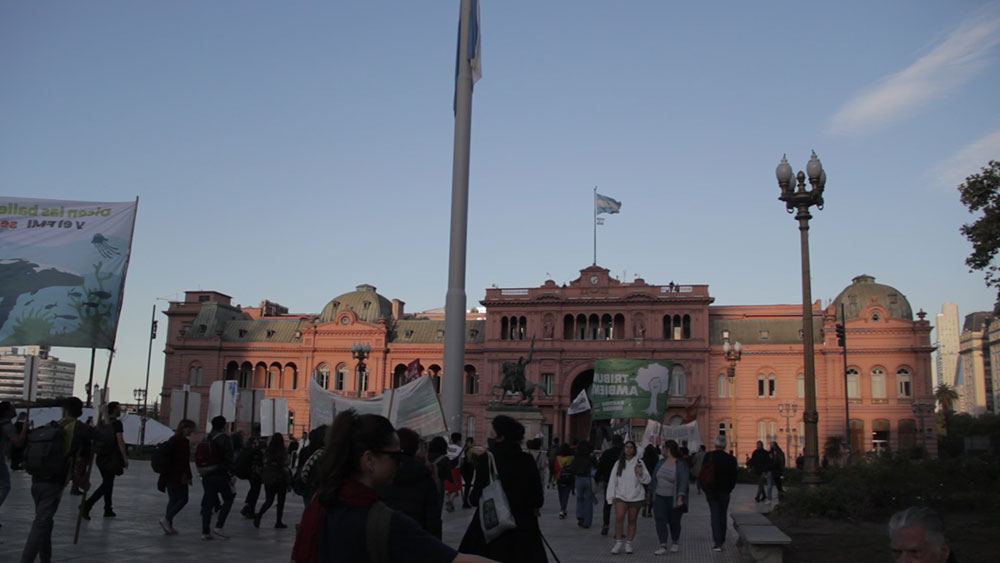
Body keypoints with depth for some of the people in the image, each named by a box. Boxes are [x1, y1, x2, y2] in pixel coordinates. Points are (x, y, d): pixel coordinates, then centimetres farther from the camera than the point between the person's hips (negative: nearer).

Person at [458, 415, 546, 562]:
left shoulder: (487, 458, -11)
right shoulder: (527, 460, -2)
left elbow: (476, 498, -11)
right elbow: (538, 500, 1)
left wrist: (471, 497, 11)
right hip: (523, 529, 3)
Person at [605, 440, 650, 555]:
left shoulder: (638, 462, -1)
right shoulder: (619, 463, 6)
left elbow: (646, 480, -4)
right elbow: (613, 480, 8)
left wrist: (640, 473, -24)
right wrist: (611, 496, 5)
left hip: (635, 496, 0)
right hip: (620, 495, 0)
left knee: (632, 520, 7)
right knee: (619, 518, -15)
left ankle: (628, 543, 19)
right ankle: (618, 542, -4)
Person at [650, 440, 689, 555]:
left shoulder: (681, 464, -10)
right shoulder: (661, 463, 8)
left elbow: (684, 482, -17)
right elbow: (654, 479, 15)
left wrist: (680, 498, -24)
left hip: (673, 499, -4)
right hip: (659, 498, 4)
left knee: (674, 521, 8)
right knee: (660, 519, -9)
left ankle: (676, 542, 30)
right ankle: (663, 545, -11)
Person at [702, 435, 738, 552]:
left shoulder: (708, 456, -9)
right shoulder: (730, 459, -9)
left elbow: (702, 473, -3)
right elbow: (734, 476, -1)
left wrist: (705, 488, 9)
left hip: (710, 491, 0)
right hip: (724, 491, 0)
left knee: (714, 515, 2)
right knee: (722, 515, 15)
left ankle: (717, 543, -6)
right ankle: (721, 540, 26)